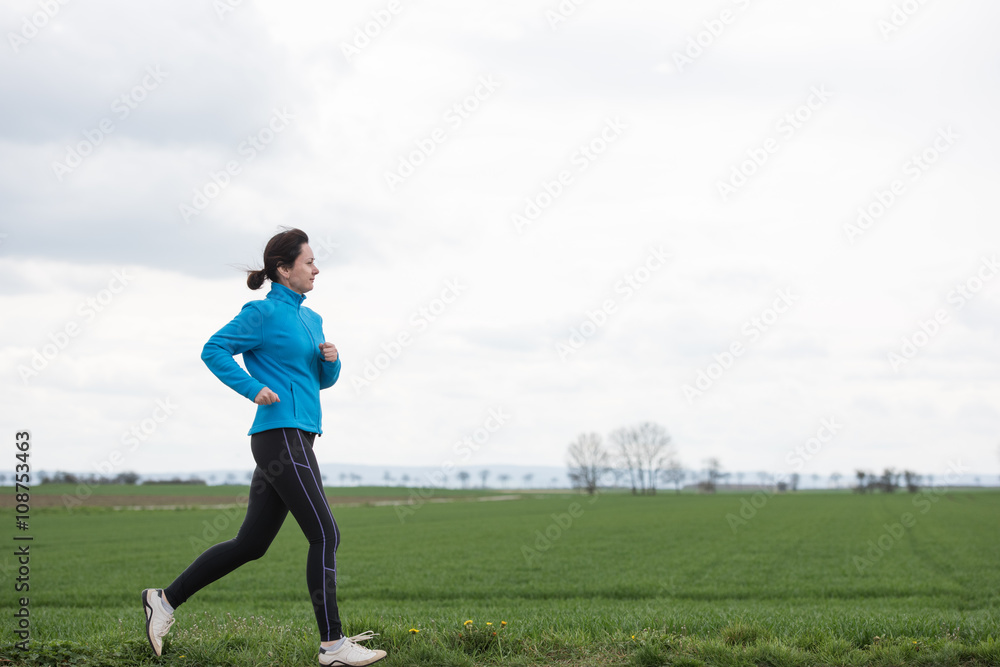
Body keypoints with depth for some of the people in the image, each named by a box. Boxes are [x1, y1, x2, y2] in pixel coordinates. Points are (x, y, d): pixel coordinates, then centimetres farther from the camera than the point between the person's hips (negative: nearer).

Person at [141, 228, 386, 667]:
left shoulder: (310, 318, 19)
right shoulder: (264, 312, -6)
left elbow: (322, 380, 25)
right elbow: (214, 350, -8)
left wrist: (331, 359, 3)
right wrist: (253, 388, -16)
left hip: (295, 439, 9)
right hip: (281, 436, -9)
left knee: (251, 544, 11)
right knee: (325, 535, -10)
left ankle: (165, 600, 19)